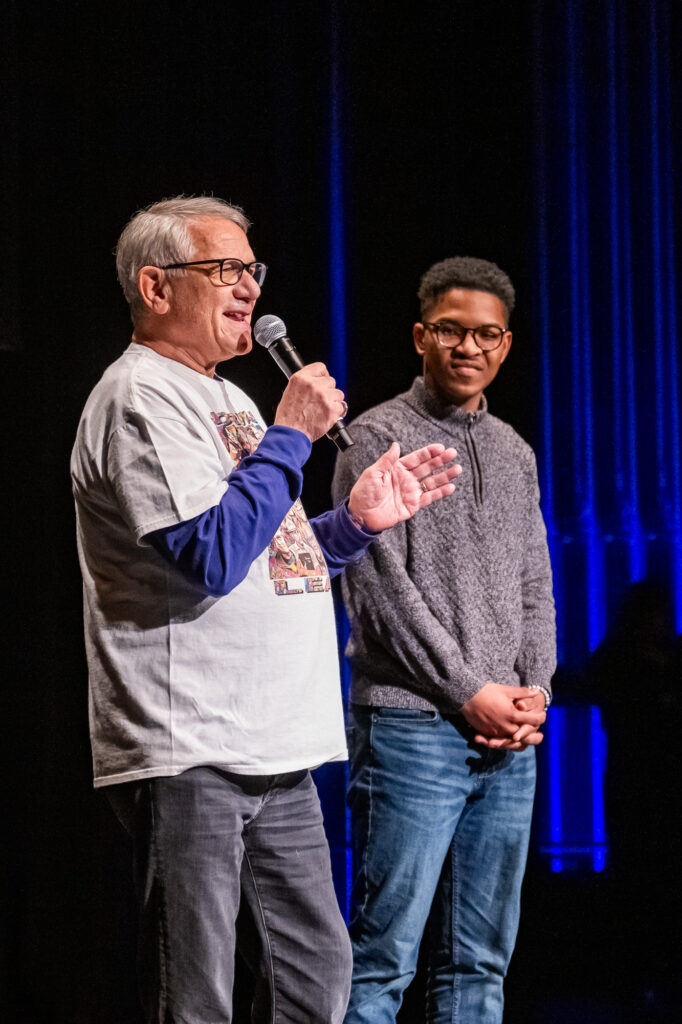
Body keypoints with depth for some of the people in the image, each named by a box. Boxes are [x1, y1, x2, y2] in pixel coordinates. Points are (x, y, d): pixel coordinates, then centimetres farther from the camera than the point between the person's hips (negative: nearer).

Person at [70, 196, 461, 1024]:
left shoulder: (224, 398, 21)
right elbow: (212, 555, -21)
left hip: (270, 753, 10)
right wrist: (292, 435, -13)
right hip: (185, 751, -10)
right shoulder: (140, 396, -10)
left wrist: (357, 520, 12)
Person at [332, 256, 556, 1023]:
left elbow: (534, 588, 18)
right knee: (383, 958, -8)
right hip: (412, 726, -6)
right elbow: (379, 588, -10)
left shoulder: (515, 455, 17)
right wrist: (469, 692, -11)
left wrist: (535, 691, 1)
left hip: (509, 739, 7)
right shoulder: (379, 440, -3)